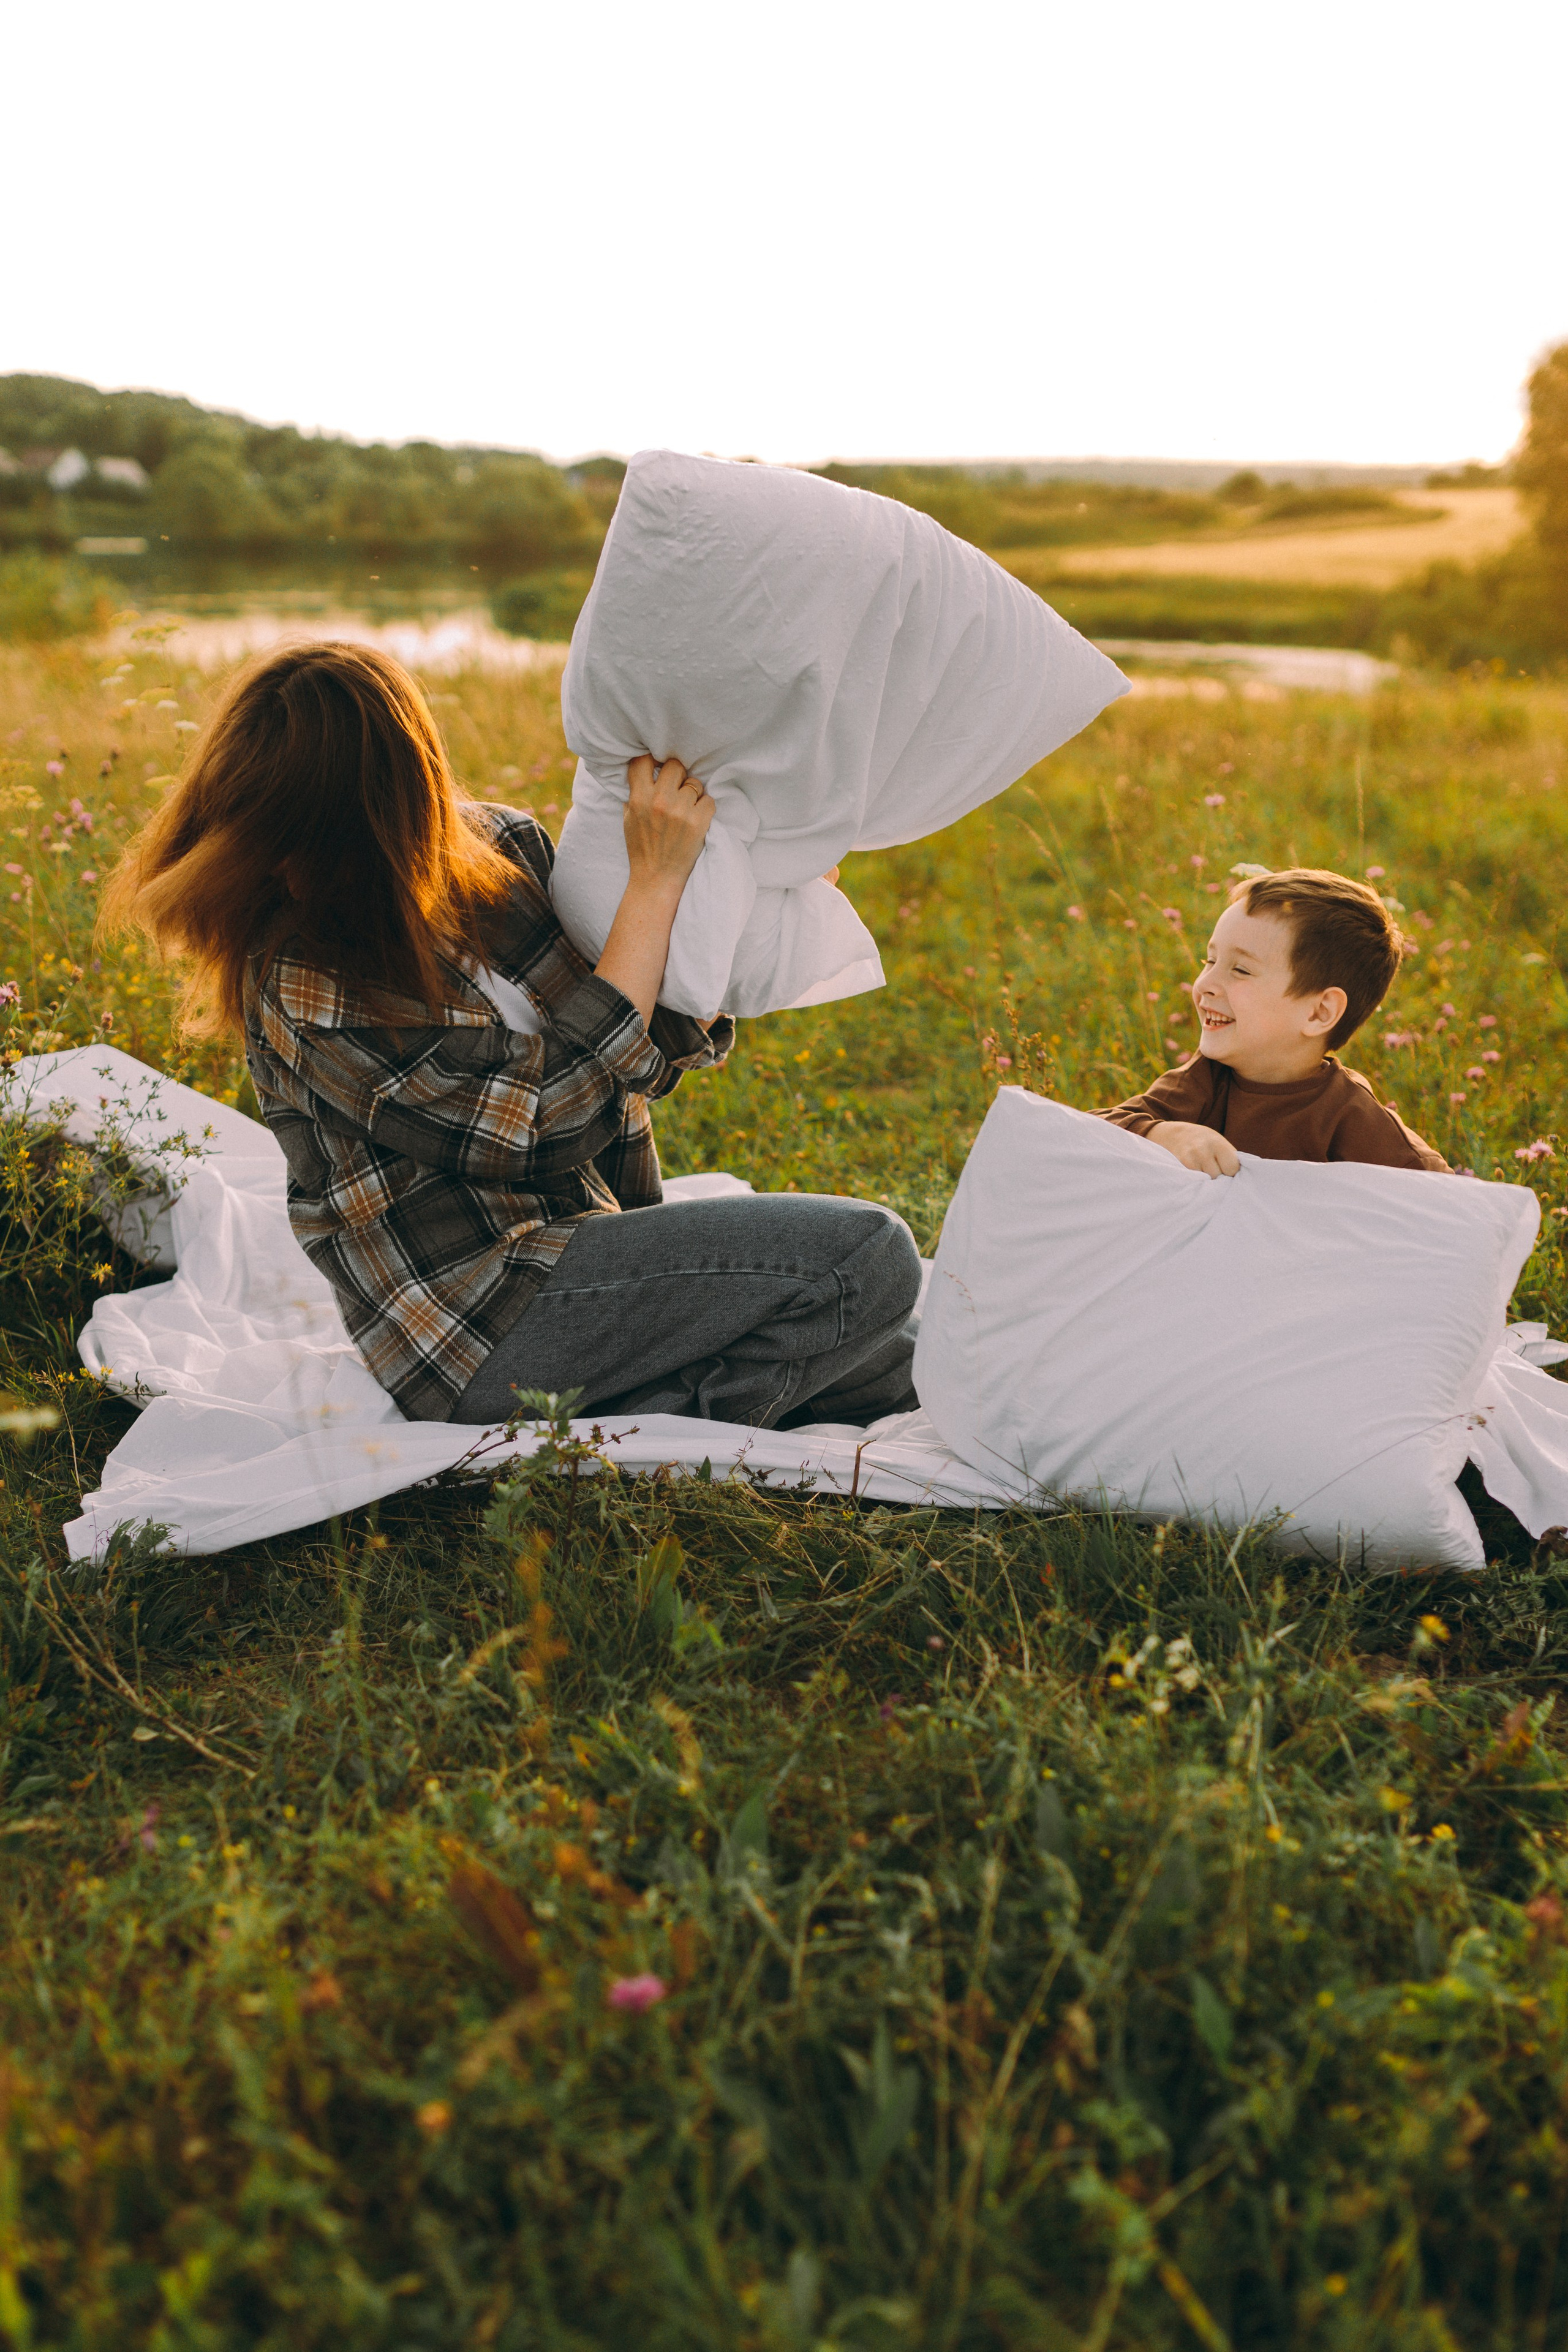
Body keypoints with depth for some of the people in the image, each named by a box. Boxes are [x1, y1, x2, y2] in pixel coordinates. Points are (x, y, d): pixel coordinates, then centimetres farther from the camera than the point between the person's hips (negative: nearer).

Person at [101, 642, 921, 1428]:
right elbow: (553, 1113, -22)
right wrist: (655, 881, -20)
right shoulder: (301, 986, -18)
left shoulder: (502, 847, 2)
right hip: (483, 1322, -7)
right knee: (863, 1259, -19)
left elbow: (645, 1054, 11)